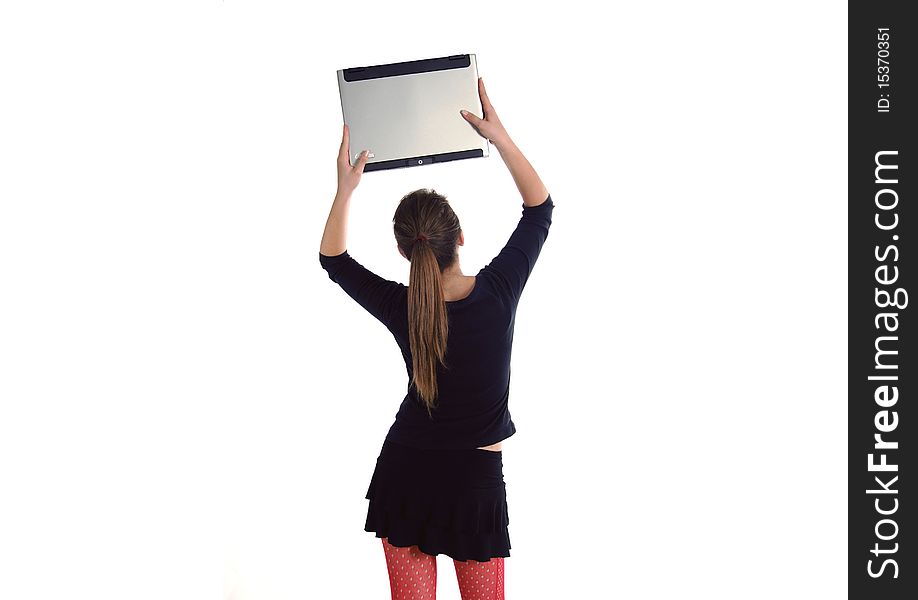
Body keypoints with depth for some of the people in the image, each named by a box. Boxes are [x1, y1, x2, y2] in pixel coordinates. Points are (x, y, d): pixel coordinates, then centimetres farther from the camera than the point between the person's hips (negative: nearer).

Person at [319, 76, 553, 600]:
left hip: (406, 477, 1)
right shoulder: (499, 291, -17)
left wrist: (345, 190, 1)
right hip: (475, 480, -1)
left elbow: (334, 258, 6)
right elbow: (541, 208, -1)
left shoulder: (400, 310, -14)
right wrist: (501, 136, -2)